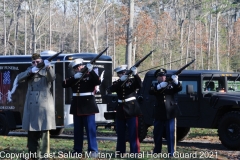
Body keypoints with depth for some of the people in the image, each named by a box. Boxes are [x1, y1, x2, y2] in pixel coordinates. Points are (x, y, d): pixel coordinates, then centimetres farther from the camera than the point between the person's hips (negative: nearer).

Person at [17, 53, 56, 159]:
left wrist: (48, 67, -37)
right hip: (31, 106, 4)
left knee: (44, 129, -7)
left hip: (44, 105, -4)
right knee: (31, 130, 6)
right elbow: (19, 79, 2)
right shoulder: (29, 71, 16)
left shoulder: (46, 71, 4)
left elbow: (52, 78, -17)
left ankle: (45, 154, -6)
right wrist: (30, 71, -12)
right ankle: (33, 154, 14)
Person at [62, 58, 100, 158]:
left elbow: (98, 82, -16)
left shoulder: (90, 76, 2)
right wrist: (74, 77, -13)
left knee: (90, 128, -5)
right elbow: (64, 84, -1)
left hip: (88, 105, -4)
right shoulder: (73, 78, 13)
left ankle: (93, 150, -4)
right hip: (77, 106, 4)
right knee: (77, 129, 8)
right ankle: (77, 150, 14)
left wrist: (91, 71, -25)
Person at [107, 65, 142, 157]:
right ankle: (120, 152, 17)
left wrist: (135, 75, -33)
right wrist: (120, 81, -19)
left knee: (133, 133, -6)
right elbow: (110, 90, -10)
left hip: (131, 109, -3)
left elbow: (139, 85, -18)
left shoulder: (132, 81, 1)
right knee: (120, 133, 9)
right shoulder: (117, 83, 8)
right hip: (121, 110, 4)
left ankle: (135, 152, -5)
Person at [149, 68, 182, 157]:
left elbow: (179, 88, -7)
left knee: (170, 134, -1)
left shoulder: (171, 84, 8)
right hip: (159, 114, 1)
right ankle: (156, 152, 21)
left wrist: (176, 82, -28)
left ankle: (171, 153, 3)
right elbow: (150, 92, -13)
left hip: (170, 113, -1)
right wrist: (159, 86, -30)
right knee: (157, 134, 8)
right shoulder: (155, 85, 6)